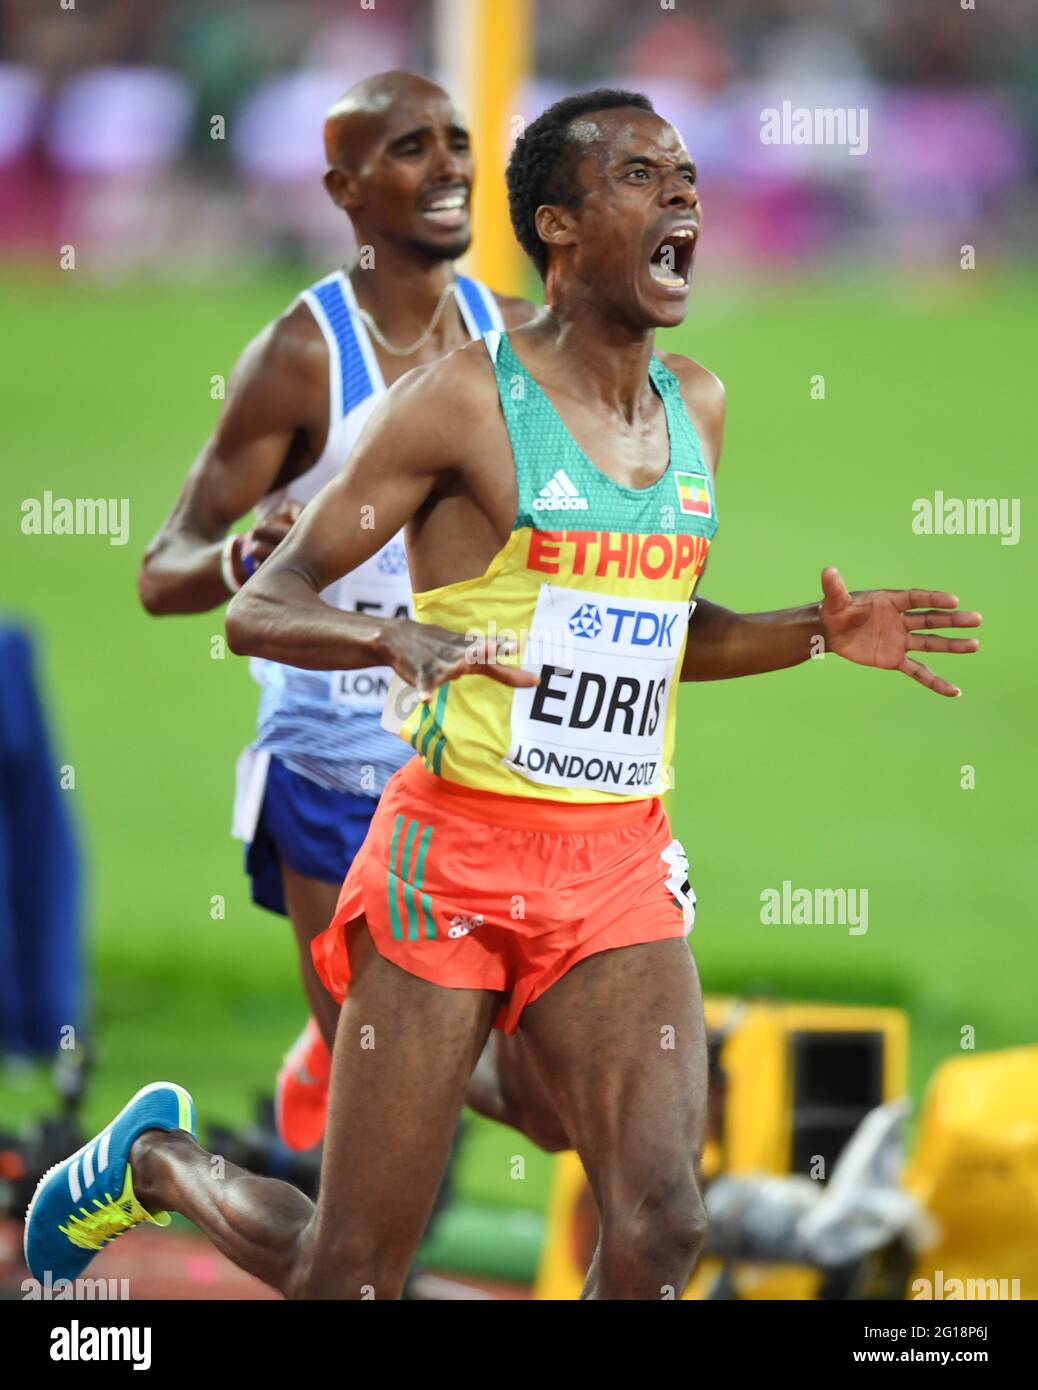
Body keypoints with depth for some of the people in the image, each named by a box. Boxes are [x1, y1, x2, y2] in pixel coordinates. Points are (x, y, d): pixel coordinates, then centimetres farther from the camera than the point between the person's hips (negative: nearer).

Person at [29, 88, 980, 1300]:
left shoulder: (695, 407, 11)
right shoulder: (465, 401, -8)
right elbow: (258, 608, -9)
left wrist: (818, 633, 7)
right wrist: (398, 638, -29)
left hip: (619, 873, 5)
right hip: (453, 854, -5)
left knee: (659, 1234, -16)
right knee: (347, 1277, 2)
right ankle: (160, 1164, 34)